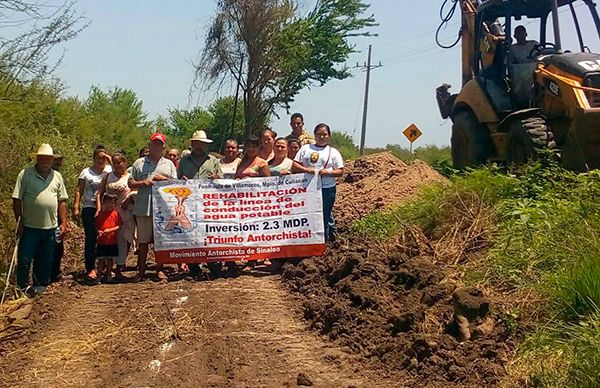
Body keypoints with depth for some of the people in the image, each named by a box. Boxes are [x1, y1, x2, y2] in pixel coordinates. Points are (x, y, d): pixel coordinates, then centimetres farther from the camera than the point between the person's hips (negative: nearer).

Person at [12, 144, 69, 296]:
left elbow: (62, 201, 12)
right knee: (24, 260, 1)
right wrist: (20, 222, -8)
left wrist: (63, 222, 7)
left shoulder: (57, 176, 9)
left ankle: (40, 287, 23)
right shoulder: (25, 174, -4)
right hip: (30, 227, -4)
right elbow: (17, 200, -5)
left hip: (51, 227, 4)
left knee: (45, 260, 11)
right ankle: (22, 288, 12)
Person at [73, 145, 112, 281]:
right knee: (91, 238, -5)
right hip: (89, 208, -1)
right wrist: (76, 207, -3)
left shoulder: (110, 170, 8)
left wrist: (112, 162, -12)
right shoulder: (86, 172, 8)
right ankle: (90, 268, -4)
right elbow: (79, 191, 6)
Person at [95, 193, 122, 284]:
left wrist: (110, 230, -17)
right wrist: (98, 231, -15)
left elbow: (119, 226, -4)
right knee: (101, 259, 4)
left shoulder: (116, 214, -1)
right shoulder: (100, 214, 3)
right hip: (101, 241, 0)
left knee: (110, 259, 11)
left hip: (112, 241, 0)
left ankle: (108, 276, 23)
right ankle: (99, 276, 9)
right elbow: (96, 226, 6)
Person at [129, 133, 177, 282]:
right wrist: (142, 183, -8)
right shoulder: (139, 163, 12)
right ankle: (141, 270, 10)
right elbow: (131, 184, 10)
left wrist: (164, 179, -6)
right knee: (143, 240, 2)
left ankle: (159, 269, 11)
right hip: (143, 207, 0)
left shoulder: (169, 164, 15)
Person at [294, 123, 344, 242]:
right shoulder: (305, 148, 12)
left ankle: (323, 240, 13)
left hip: (327, 189, -2)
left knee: (325, 215, 3)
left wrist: (328, 172, -17)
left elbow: (340, 172, 2)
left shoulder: (333, 152, 7)